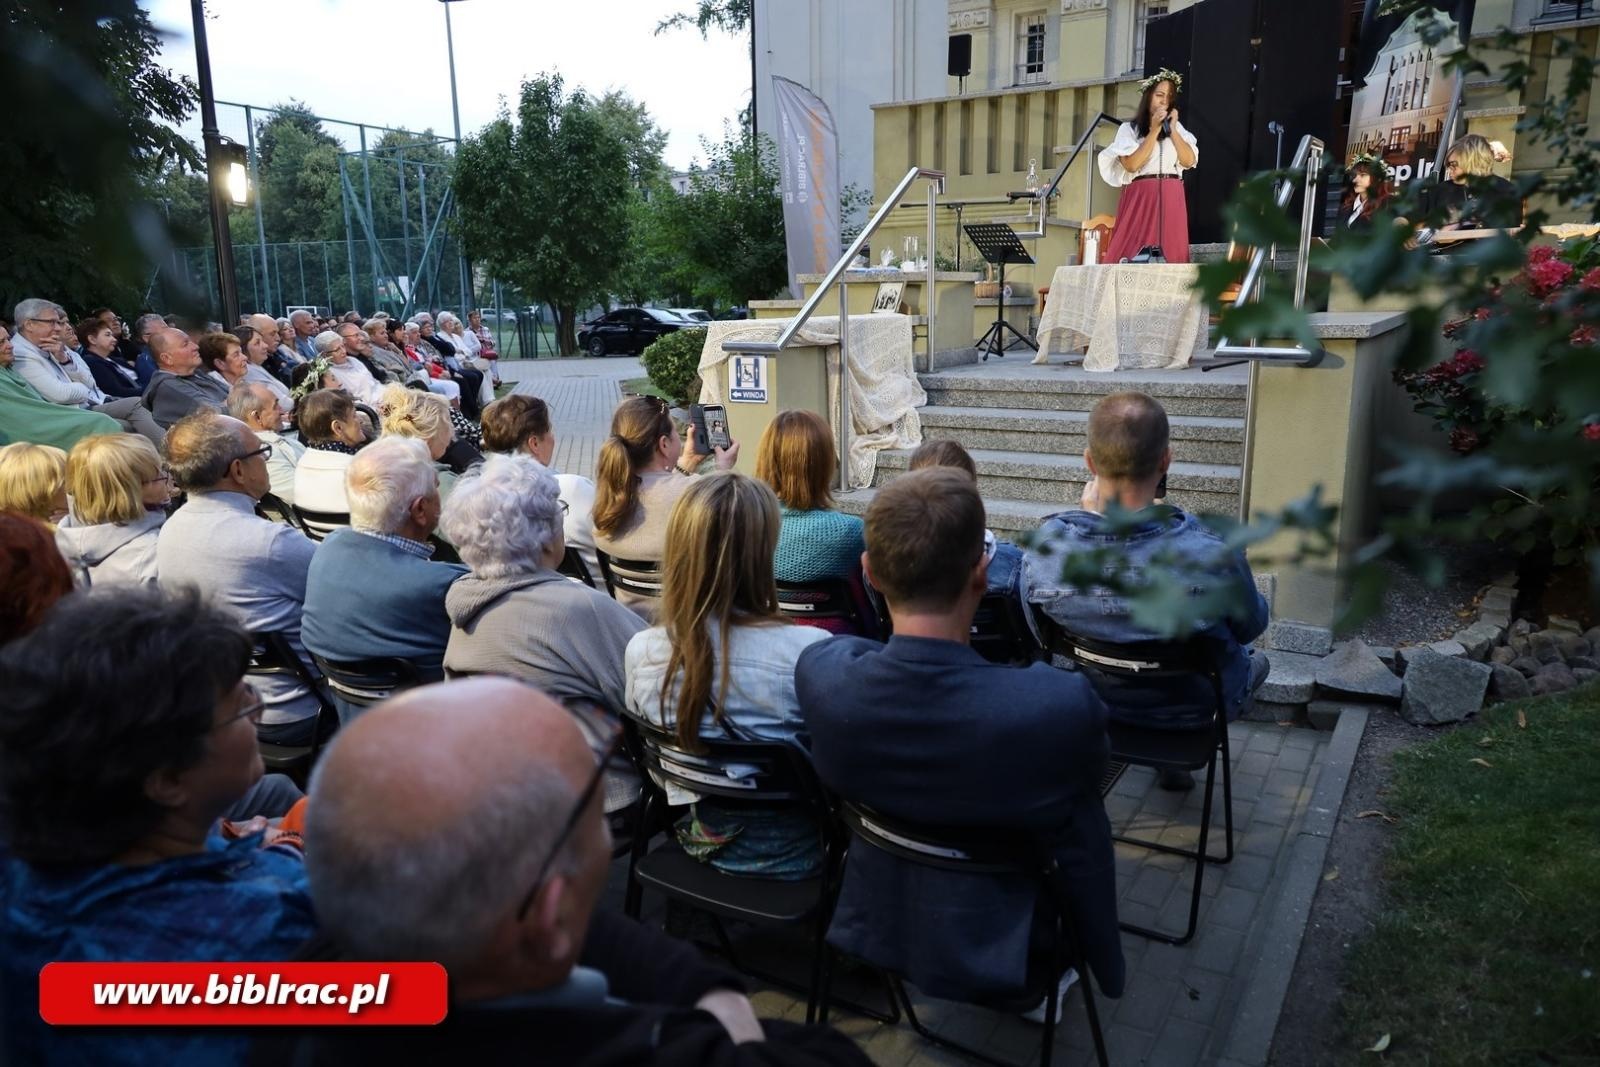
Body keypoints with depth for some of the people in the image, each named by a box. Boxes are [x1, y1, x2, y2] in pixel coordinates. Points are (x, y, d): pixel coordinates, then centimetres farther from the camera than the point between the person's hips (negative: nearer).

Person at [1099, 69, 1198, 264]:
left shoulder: (1177, 127, 18)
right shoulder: (1129, 128, 6)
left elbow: (1189, 161, 4)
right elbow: (1132, 165, -10)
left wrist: (1172, 130, -1)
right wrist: (1154, 131, -6)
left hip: (1171, 201, 4)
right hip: (1140, 199, -3)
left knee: (1171, 256, -3)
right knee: (1134, 256, -11)